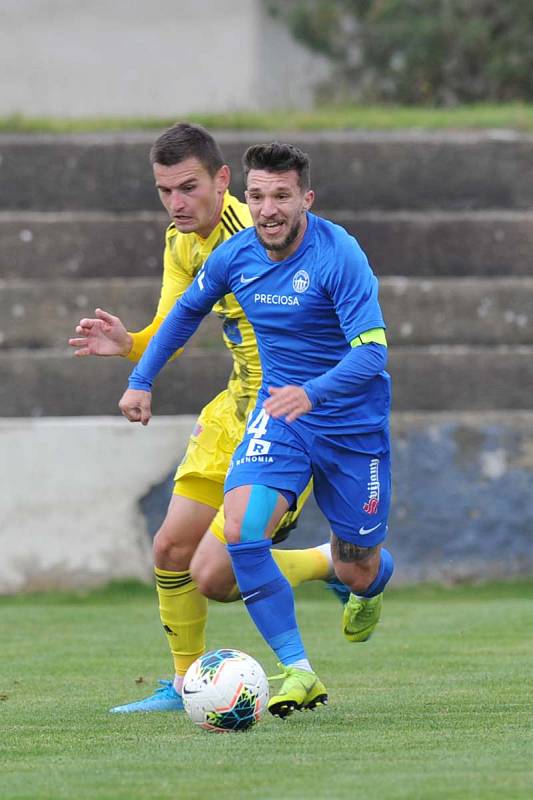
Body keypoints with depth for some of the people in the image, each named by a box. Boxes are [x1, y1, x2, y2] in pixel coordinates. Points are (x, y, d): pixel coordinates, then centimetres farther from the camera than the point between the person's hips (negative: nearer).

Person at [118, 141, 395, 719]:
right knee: (241, 528, -23)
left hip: (353, 425, -3)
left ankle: (373, 581, 48)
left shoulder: (338, 256, -22)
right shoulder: (236, 255, -6)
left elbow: (371, 352, -29)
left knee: (357, 572, 6)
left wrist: (313, 392, -45)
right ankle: (297, 670, -17)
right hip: (278, 413, 3)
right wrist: (141, 378, 17)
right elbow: (187, 312, 16)